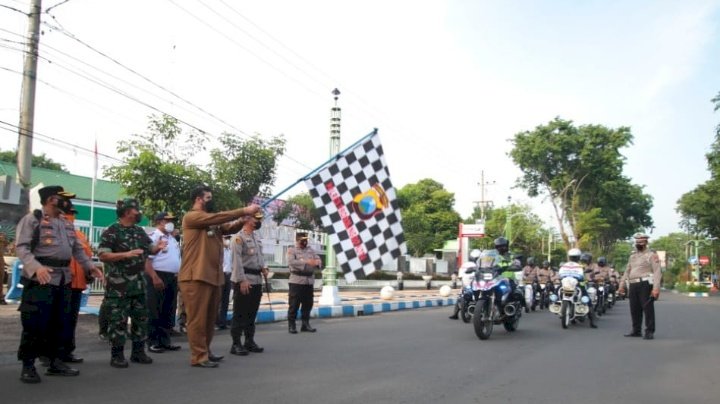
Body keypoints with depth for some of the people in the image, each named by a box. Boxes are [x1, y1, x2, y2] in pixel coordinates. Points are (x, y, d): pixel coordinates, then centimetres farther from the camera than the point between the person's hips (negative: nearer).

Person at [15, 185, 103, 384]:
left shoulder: (67, 224, 18)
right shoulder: (32, 219, -5)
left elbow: (77, 249, 23)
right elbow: (21, 247, -14)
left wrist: (90, 266, 10)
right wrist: (35, 267, -29)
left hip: (63, 279, 7)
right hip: (41, 279, -7)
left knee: (58, 322, 12)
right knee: (35, 323, -4)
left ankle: (54, 362, 21)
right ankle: (28, 365, 5)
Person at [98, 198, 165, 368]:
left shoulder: (140, 231, 12)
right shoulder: (111, 231, -11)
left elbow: (150, 249, 18)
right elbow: (102, 255, -17)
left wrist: (157, 247, -6)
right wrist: (126, 254, -25)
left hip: (138, 284, 8)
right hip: (119, 286, -7)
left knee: (141, 318, 11)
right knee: (118, 320, -1)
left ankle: (138, 351, 21)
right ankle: (117, 355, 8)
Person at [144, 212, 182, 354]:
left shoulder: (172, 239, 18)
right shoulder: (153, 237, -9)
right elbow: (146, 260, -17)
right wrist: (155, 278, -24)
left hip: (172, 278, 9)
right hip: (158, 277, -8)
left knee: (169, 311, 12)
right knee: (155, 311, -3)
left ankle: (165, 340, 20)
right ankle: (153, 342, 3)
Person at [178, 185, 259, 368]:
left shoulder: (213, 222, 21)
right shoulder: (191, 217, -6)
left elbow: (230, 228, 9)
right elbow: (218, 217, -17)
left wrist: (243, 219, -9)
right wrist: (244, 210, -16)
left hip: (213, 276, 9)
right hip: (196, 277, -9)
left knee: (210, 318, 14)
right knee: (198, 318, -4)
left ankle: (205, 352, 24)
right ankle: (198, 357, 0)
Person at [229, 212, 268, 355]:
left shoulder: (257, 239, 17)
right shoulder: (238, 237, -9)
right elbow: (237, 260, -16)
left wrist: (264, 267, 2)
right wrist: (242, 280, -21)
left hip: (257, 280, 8)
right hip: (243, 280, -8)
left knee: (252, 313, 13)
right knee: (240, 313, -3)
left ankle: (249, 341, 21)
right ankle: (236, 344, 2)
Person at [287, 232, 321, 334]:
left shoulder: (310, 250, 17)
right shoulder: (291, 250, 1)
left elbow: (318, 259, 11)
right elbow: (291, 262, -16)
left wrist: (317, 262, -16)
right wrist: (306, 262, -25)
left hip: (309, 281, 5)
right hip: (296, 281, -5)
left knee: (308, 303, 9)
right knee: (294, 304, -2)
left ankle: (305, 324, 19)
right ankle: (291, 325, 6)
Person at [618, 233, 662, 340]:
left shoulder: (651, 255, -1)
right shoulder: (633, 255, 21)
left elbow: (657, 272, -10)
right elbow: (627, 271, 25)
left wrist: (656, 288, -20)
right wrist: (622, 284, 19)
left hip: (645, 284, -7)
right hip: (633, 285, 7)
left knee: (648, 308, -6)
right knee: (634, 309, 9)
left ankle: (649, 331, -1)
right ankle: (636, 330, 18)